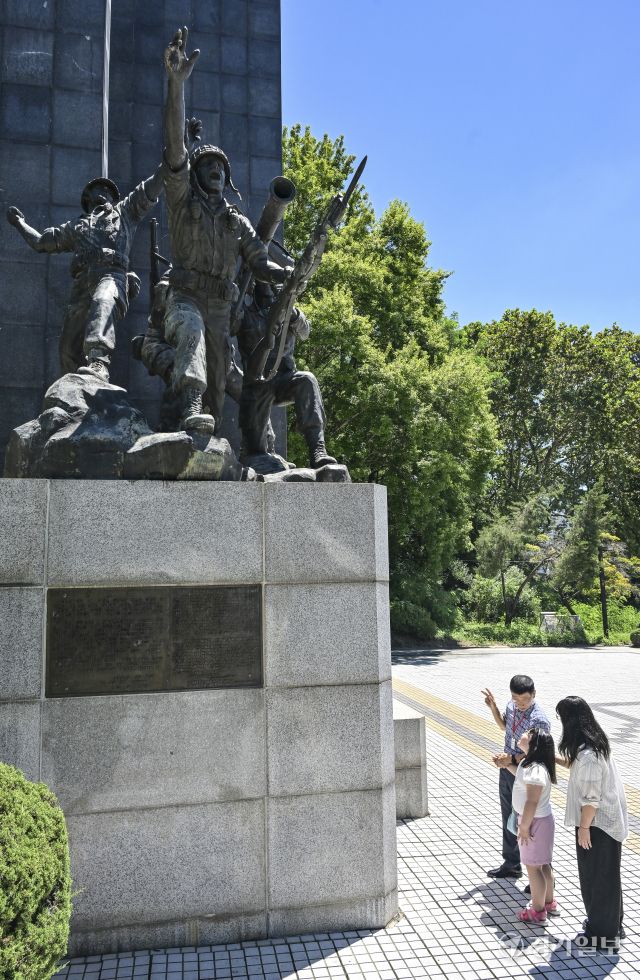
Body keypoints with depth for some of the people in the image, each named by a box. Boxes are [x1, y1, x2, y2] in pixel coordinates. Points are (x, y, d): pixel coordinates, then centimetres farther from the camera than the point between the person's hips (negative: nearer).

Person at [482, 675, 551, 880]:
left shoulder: (539, 720, -25)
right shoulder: (512, 706, -3)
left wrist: (512, 759, -31)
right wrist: (493, 708, 5)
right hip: (507, 771, 8)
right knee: (509, 820, 22)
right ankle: (511, 865, 40)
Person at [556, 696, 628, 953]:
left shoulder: (588, 755, -29)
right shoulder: (593, 743, 1)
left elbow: (591, 798, -24)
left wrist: (584, 827, -15)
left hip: (598, 824, -9)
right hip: (607, 819, 9)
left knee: (597, 876, 7)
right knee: (604, 874, 23)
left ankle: (603, 934, 22)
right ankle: (610, 925, 39)